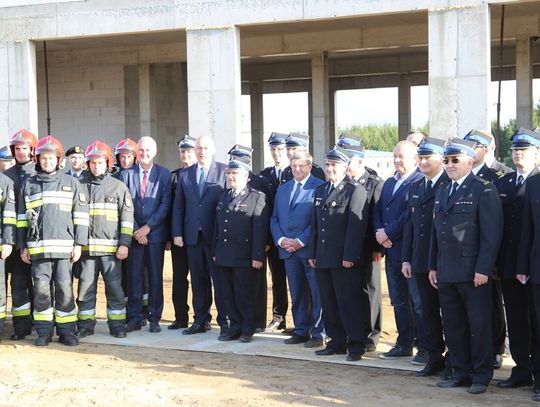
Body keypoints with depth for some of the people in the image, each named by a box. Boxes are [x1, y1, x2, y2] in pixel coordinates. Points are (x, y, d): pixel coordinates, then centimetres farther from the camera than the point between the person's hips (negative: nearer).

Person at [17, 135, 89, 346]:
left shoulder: (71, 183, 7)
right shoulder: (28, 185, 12)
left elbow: (81, 216, 5)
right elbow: (22, 217, 13)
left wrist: (78, 244, -1)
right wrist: (23, 246, 8)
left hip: (64, 247, -1)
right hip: (37, 247, 1)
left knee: (65, 290, -2)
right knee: (41, 290, 0)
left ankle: (67, 331, 7)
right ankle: (44, 331, 9)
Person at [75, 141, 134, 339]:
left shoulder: (119, 186, 5)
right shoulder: (80, 185, 8)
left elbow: (127, 217, 4)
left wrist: (124, 244, -3)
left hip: (110, 247, -1)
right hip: (85, 246, 1)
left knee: (114, 287, 0)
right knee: (85, 287, 5)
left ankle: (117, 325, 9)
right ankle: (85, 325, 15)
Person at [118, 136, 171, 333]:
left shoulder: (164, 174, 4)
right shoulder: (126, 174, 6)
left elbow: (165, 204, -3)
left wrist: (148, 227, -10)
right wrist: (134, 230, -7)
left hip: (155, 233, 0)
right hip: (133, 233, 1)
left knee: (155, 276, 3)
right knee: (134, 277, 2)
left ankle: (154, 318, 10)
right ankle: (134, 318, 9)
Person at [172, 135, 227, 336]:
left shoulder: (224, 171, -1)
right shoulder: (185, 174, 12)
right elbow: (178, 205, 11)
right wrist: (177, 233, 4)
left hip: (216, 235, -4)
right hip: (193, 235, 4)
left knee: (219, 279, 0)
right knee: (198, 281, 9)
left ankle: (225, 321, 8)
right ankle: (201, 320, 18)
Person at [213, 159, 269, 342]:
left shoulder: (257, 197, -5)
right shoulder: (224, 196, 16)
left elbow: (260, 229, -11)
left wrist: (257, 256, -16)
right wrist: (215, 251, 12)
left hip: (244, 257, -6)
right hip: (224, 256, 6)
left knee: (245, 294, 0)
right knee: (228, 294, 9)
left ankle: (247, 330, 11)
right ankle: (235, 327, 19)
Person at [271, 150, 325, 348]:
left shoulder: (319, 187, -4)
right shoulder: (283, 189, 17)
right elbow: (275, 218, 16)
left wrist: (301, 241, -14)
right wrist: (280, 240, -2)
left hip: (310, 249, -6)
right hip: (288, 250, 6)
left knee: (317, 294, -2)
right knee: (297, 295, 11)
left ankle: (318, 333, 3)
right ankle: (301, 331, 18)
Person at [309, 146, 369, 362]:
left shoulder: (355, 191, -5)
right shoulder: (320, 191, 18)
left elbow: (357, 226, -12)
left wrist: (350, 256, -17)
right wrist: (312, 253, 12)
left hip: (344, 260, -7)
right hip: (323, 259, 7)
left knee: (349, 302, -4)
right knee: (328, 303, 9)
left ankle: (356, 344, 3)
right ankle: (337, 342, 18)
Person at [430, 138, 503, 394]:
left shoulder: (484, 190, -6)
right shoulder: (442, 192, 16)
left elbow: (491, 234, -11)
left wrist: (483, 269, -16)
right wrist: (433, 266, 14)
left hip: (473, 272, -7)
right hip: (446, 273, 7)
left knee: (478, 325, 1)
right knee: (453, 326, 10)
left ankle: (481, 375, 12)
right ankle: (461, 373, 20)